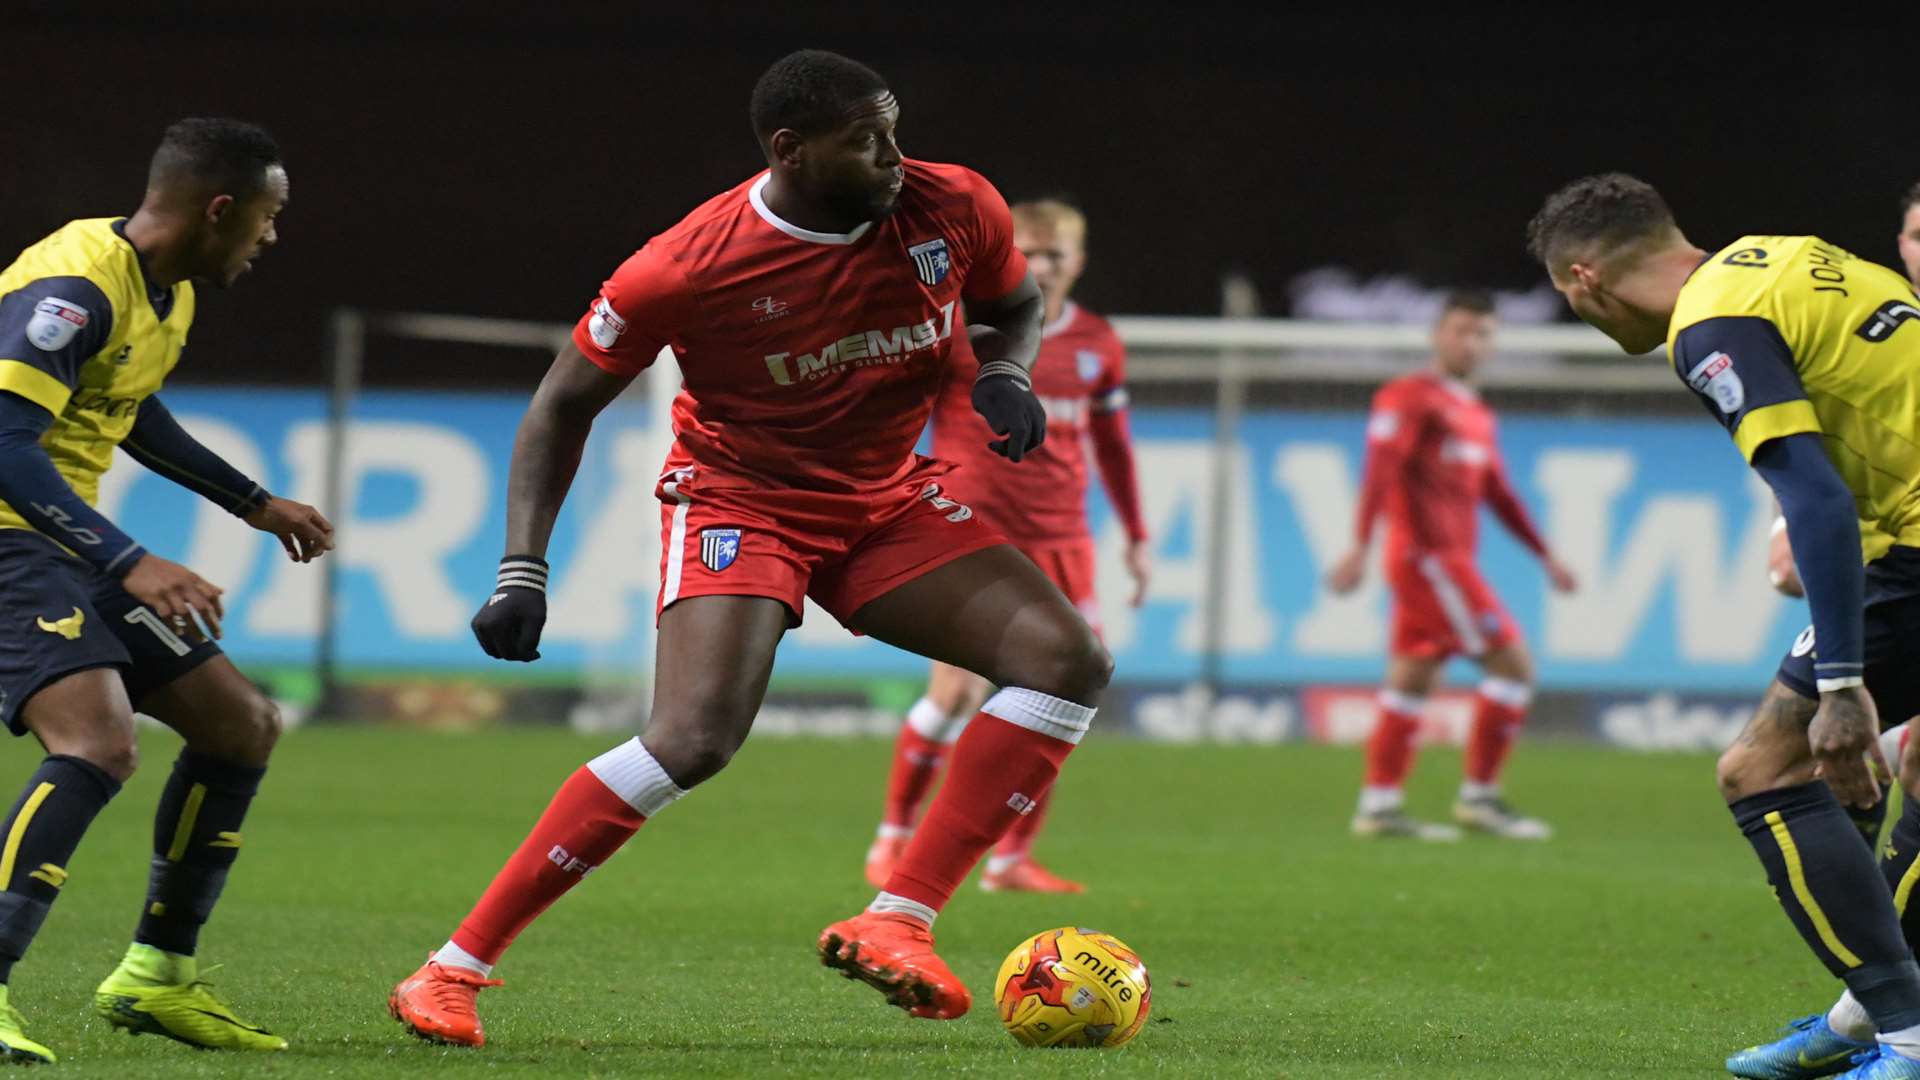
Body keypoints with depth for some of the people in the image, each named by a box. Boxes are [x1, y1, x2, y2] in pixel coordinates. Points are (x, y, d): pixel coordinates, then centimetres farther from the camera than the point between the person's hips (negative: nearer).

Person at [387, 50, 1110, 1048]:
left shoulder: (953, 210, -12)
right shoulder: (690, 266, -23)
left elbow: (1014, 306, 12)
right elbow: (565, 403, -9)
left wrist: (1007, 376, -12)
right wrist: (521, 574, -15)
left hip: (888, 499, 6)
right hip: (740, 501, -5)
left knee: (1067, 660, -13)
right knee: (695, 738, -27)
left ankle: (894, 927, -15)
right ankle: (452, 973, -18)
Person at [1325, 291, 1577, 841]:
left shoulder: (1476, 413, 19)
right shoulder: (1409, 398, -8)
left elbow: (1498, 493, 26)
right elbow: (1381, 471, -18)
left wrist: (1545, 556, 24)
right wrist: (1360, 547, -27)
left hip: (1449, 560, 9)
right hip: (1427, 555, -9)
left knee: (1413, 677, 7)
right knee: (1512, 663, -10)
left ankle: (1379, 804, 7)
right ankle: (1478, 796, -7)